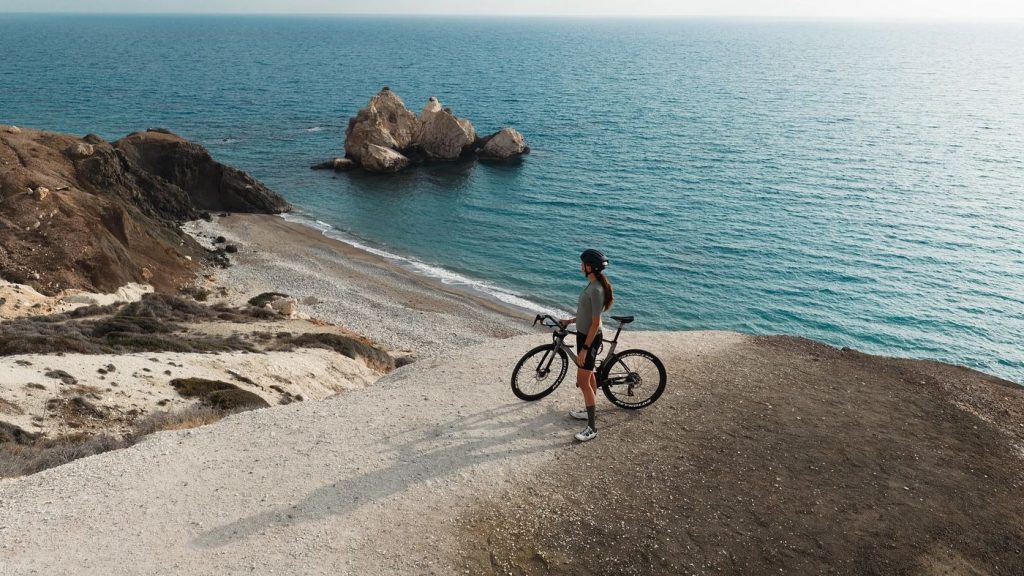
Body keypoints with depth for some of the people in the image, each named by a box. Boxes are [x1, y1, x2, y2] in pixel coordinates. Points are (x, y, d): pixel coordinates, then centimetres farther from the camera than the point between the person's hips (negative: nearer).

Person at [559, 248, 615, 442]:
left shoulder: (596, 290, -27)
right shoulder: (593, 284, 3)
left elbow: (595, 323, -25)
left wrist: (584, 349, -23)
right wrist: (570, 320, 22)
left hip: (590, 339, -10)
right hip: (584, 335, 10)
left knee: (583, 382, -6)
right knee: (589, 375, 22)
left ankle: (592, 427, 1)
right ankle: (589, 410, 39)